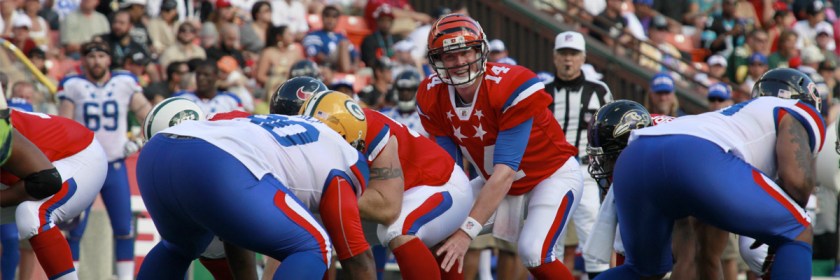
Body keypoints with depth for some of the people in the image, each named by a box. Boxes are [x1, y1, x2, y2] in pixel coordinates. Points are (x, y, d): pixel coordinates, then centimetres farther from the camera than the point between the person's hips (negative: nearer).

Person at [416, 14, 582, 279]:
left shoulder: (510, 87, -31)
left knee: (534, 253, -28)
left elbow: (505, 170, -33)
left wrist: (467, 231, -37)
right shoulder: (432, 97, -13)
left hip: (553, 175, -6)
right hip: (496, 182, 6)